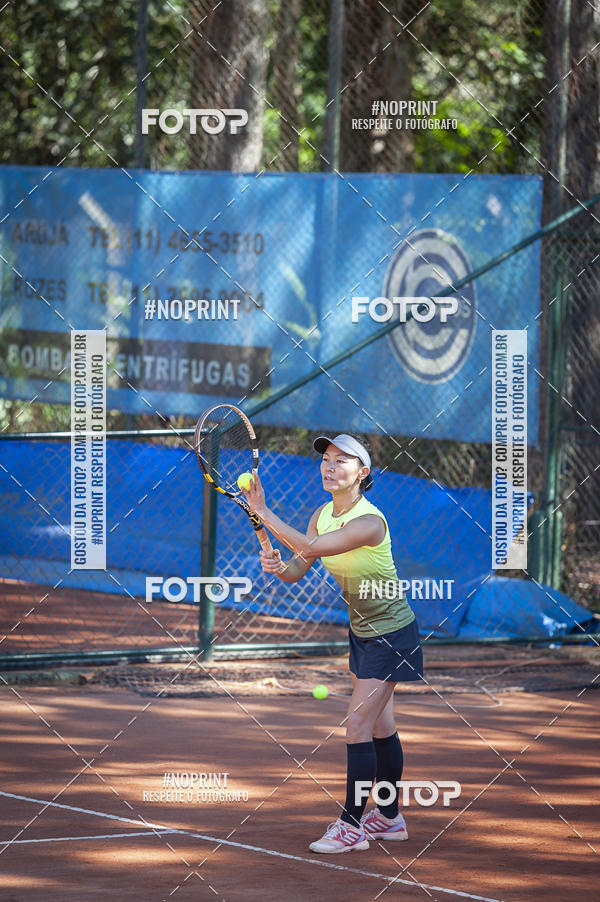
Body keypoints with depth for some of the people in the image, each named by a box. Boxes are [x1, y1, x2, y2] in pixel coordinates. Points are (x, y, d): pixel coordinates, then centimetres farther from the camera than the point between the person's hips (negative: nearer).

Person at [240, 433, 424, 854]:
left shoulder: (369, 522, -29)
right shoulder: (323, 515, -1)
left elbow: (309, 547, -38)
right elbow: (297, 569, -3)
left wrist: (262, 511, -34)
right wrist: (278, 565, -27)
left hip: (391, 635, -9)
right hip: (362, 630, 9)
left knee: (358, 724, -12)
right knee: (380, 727, 15)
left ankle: (352, 824, -7)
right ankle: (390, 818, 25)